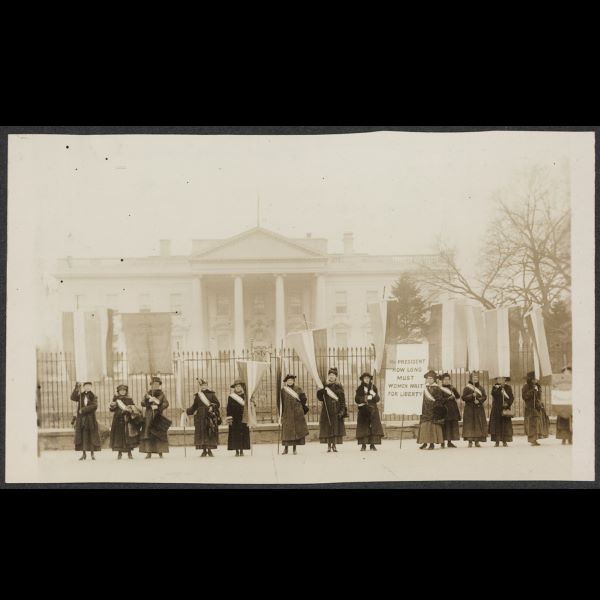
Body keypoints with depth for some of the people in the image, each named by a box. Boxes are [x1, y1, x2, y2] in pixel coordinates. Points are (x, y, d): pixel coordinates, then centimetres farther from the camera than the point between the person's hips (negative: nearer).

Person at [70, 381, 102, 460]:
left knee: (91, 436, -1)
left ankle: (92, 454, 5)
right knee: (82, 436, 1)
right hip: (81, 419, 2)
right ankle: (84, 454, 7)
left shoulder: (94, 397, 4)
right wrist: (76, 389, -21)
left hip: (90, 419, -2)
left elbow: (94, 406, -11)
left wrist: (83, 410, -17)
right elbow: (73, 398, -10)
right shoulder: (80, 395, 10)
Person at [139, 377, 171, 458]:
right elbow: (143, 403, 1)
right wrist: (149, 400, -16)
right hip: (149, 416, 1)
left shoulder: (161, 394, 7)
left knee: (160, 434, -5)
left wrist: (158, 407, -16)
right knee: (148, 434, -6)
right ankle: (149, 452, -5)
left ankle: (160, 452, -2)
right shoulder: (147, 394, 11)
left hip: (158, 416, -1)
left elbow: (166, 403, -3)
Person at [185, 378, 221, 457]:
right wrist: (187, 411, 2)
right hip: (200, 417, 2)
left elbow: (217, 404, 2)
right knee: (201, 433, 0)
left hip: (210, 417, -2)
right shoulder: (197, 396, 11)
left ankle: (210, 450, 4)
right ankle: (204, 450, 5)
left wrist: (212, 407, -16)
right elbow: (194, 407, 14)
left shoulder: (211, 394, 6)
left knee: (210, 433, -3)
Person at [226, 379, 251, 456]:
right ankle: (237, 451, 4)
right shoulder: (231, 397, 3)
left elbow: (247, 407, 7)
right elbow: (229, 408, 2)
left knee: (243, 434, -1)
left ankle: (242, 450, 6)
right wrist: (229, 418, -6)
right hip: (234, 419, -1)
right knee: (235, 434, -1)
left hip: (243, 419, 1)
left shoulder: (245, 396, 6)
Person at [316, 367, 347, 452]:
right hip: (327, 410, 1)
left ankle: (334, 445, 3)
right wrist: (321, 391, -14)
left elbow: (342, 400, 1)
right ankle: (329, 446, 3)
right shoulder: (325, 386, 10)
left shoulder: (339, 387, 4)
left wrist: (342, 411, -9)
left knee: (336, 427, -3)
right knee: (327, 428, -1)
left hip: (336, 410, -1)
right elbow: (320, 398, 6)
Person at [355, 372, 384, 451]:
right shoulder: (360, 388, 6)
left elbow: (377, 399, 4)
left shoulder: (373, 387, 9)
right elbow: (357, 399, -3)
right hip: (363, 411, -1)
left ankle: (372, 445, -3)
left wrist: (374, 395, -16)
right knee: (363, 427, -5)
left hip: (373, 410, 1)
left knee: (374, 426, -6)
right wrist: (366, 398, -14)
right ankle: (363, 445, -1)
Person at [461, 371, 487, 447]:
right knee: (470, 424, -7)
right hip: (469, 409, -3)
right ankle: (470, 441, -4)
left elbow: (485, 396, 5)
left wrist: (479, 400, -12)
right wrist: (472, 395, -18)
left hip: (479, 409, 3)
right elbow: (464, 397, -6)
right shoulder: (467, 388, 1)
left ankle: (477, 441, 5)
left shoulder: (480, 388, 11)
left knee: (479, 424, 0)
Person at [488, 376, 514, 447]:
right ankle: (497, 441, 2)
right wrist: (499, 387, -20)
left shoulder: (508, 387, 7)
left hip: (505, 408, 1)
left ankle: (504, 441, 7)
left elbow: (512, 397, 4)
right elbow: (493, 394, -15)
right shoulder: (495, 387, 4)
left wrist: (508, 404, -11)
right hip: (496, 409, -1)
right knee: (496, 425, -3)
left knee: (505, 425, 0)